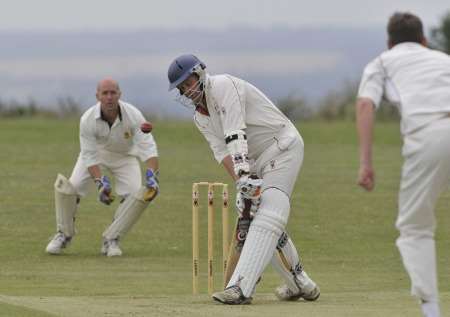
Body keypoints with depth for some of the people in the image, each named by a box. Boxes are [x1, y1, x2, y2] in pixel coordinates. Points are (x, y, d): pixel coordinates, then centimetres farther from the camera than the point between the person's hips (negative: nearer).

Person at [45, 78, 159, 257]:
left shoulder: (133, 115, -30)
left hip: (125, 156, 0)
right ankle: (63, 235, 5)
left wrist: (151, 176, -50)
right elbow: (89, 156, -27)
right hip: (96, 152, 0)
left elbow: (148, 148, -34)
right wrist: (101, 182, -41)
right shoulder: (88, 120, -30)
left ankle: (111, 239, -6)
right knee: (67, 187, -19)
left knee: (139, 194, -22)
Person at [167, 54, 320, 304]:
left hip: (283, 145, -10)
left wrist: (244, 176, -35)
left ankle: (241, 288, -34)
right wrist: (241, 182, -20)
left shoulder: (222, 85, -15)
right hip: (259, 160, 10)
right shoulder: (200, 118, 12)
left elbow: (235, 134, -26)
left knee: (267, 218, -19)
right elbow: (222, 151, -2)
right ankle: (301, 285, 24)